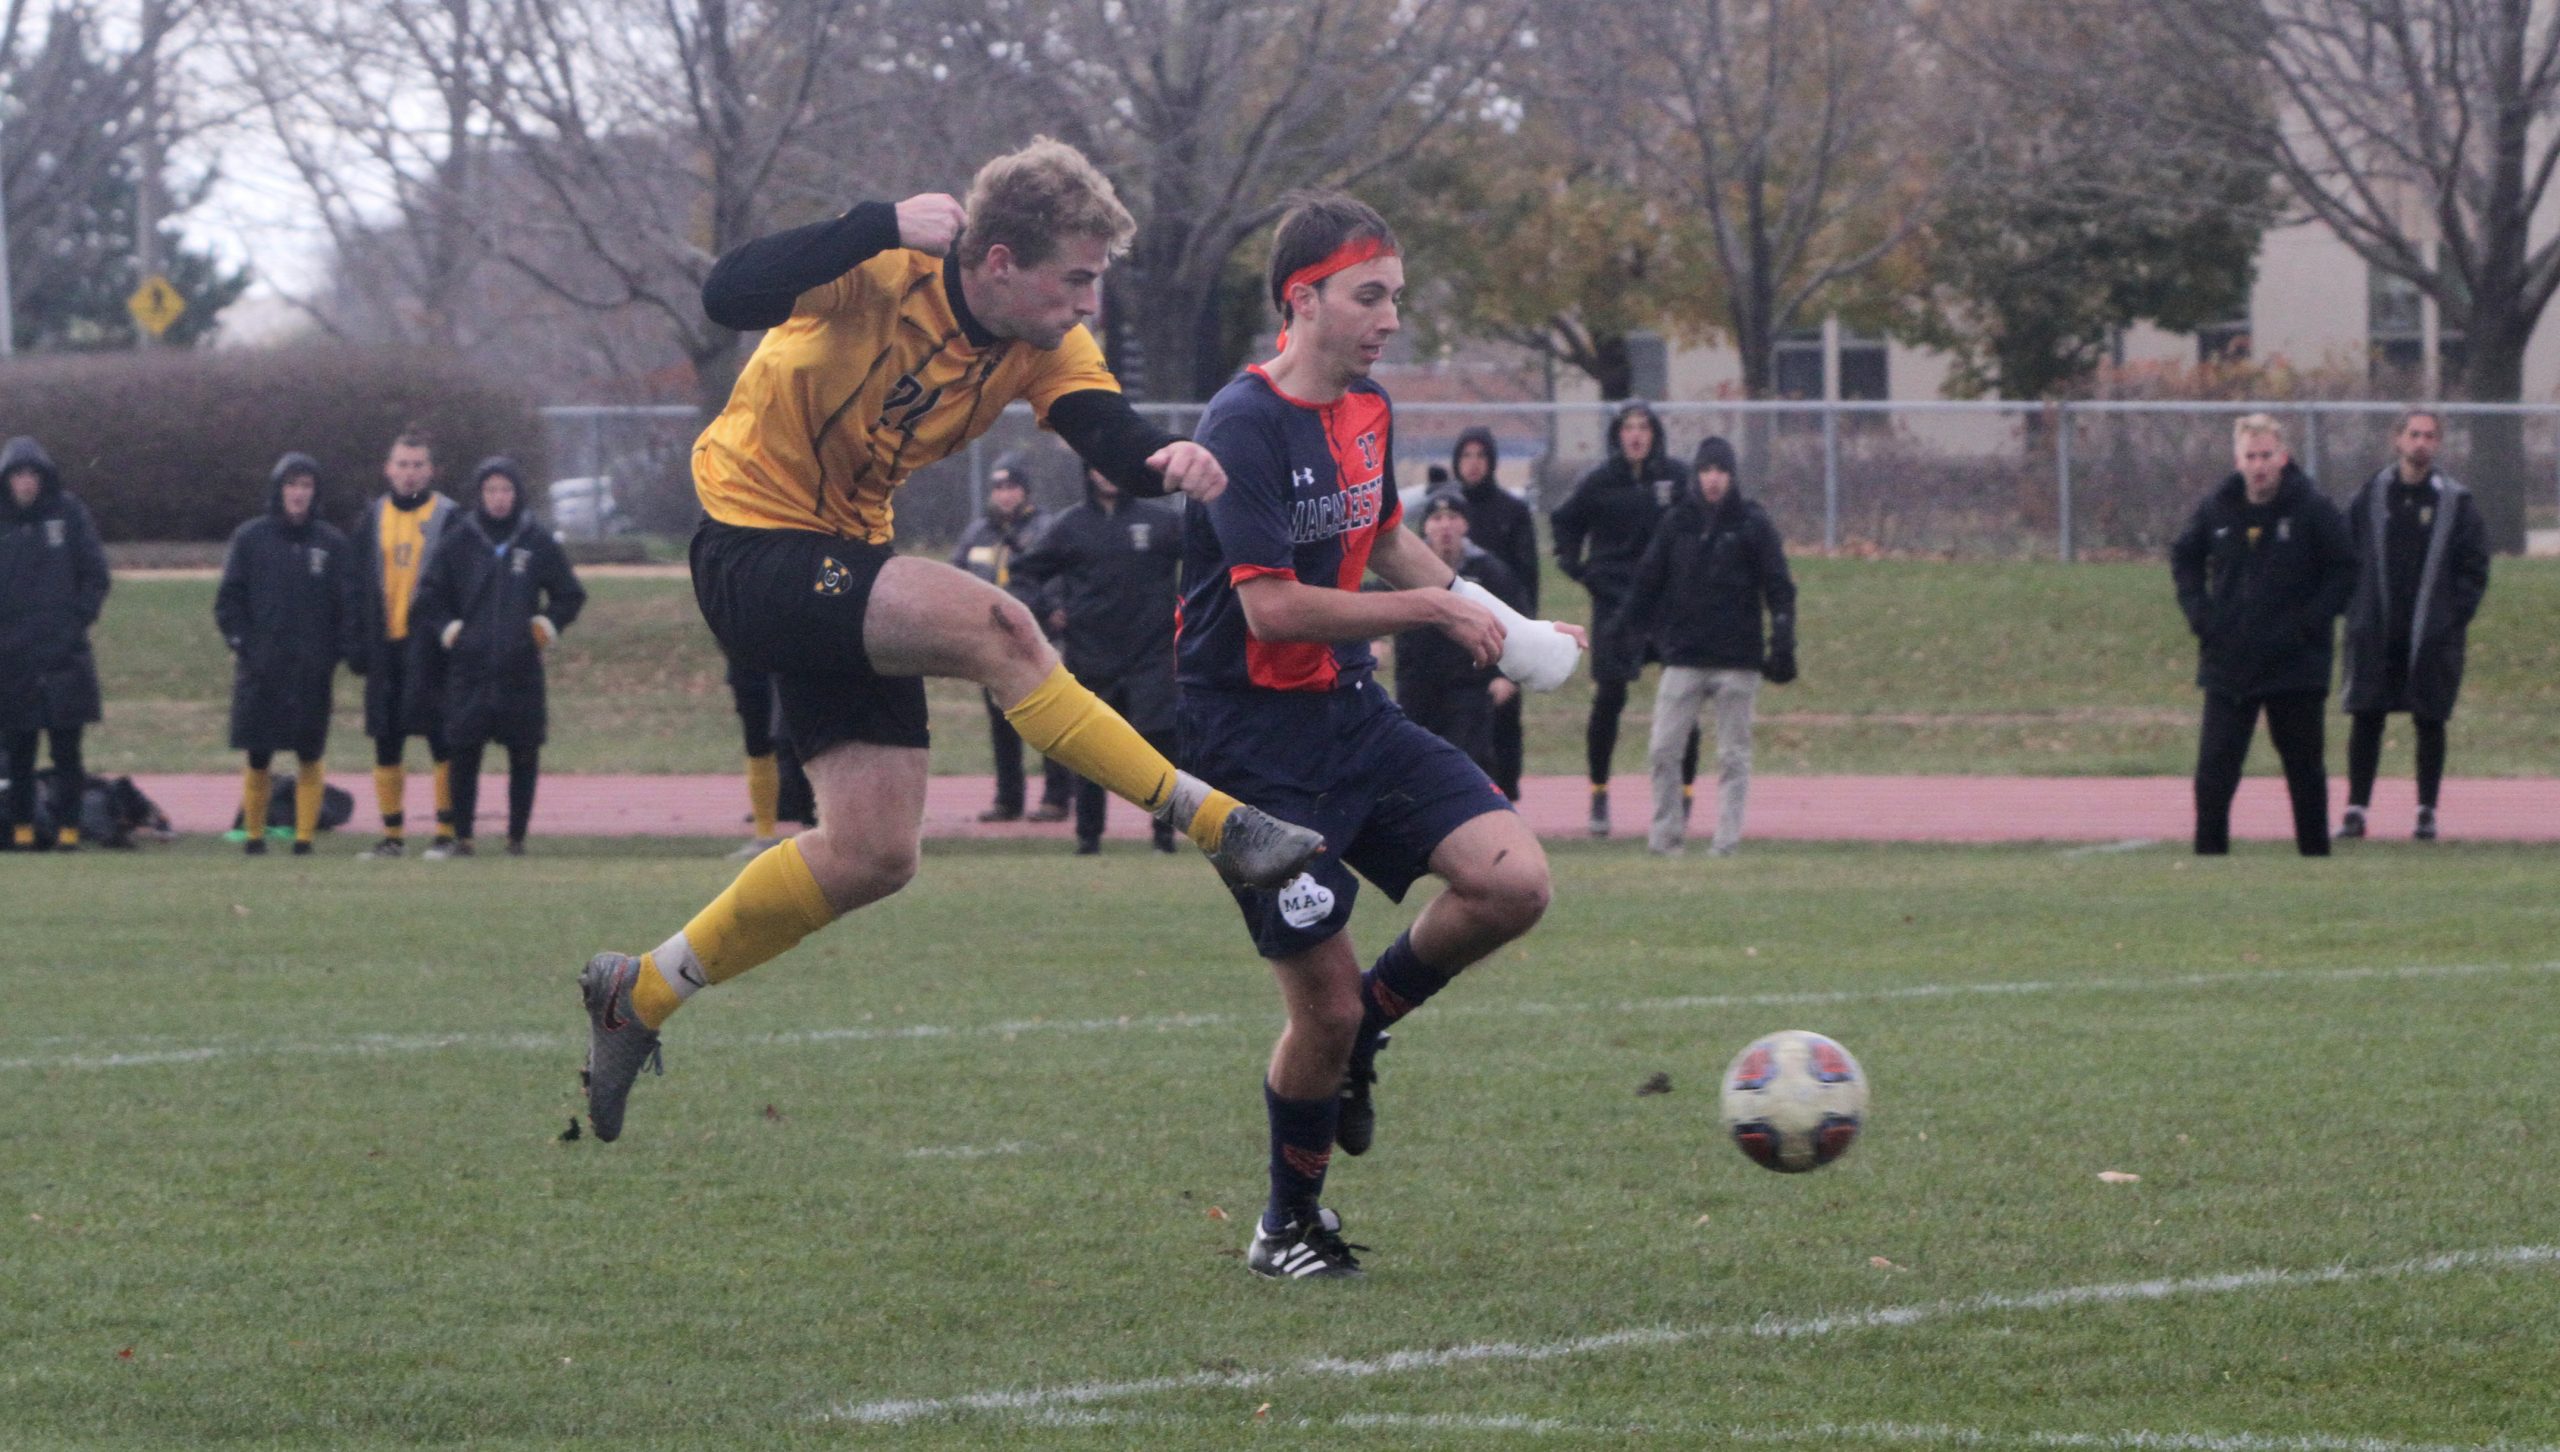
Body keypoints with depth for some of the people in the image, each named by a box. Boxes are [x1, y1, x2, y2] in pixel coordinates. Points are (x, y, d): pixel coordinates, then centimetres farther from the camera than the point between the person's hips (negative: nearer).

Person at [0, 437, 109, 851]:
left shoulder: (68, 511, 2)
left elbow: (95, 572, 4)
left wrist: (79, 619, -5)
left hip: (63, 656, -2)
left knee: (67, 750, -2)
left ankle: (68, 828, 2)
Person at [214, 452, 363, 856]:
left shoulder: (332, 542, 6)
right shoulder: (250, 538, 4)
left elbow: (349, 605, 5)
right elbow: (229, 597, 5)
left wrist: (341, 653, -5)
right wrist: (240, 642, -6)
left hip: (312, 671, 1)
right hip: (260, 670, -1)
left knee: (310, 758, 0)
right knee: (258, 758, 1)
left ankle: (305, 836, 6)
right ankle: (254, 834, 13)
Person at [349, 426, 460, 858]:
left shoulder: (449, 518, -2)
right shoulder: (373, 519, 12)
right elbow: (358, 587, 13)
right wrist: (358, 648, 7)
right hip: (385, 645, 5)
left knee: (442, 742, -3)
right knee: (386, 745, 6)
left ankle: (448, 831, 2)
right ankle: (392, 834, 13)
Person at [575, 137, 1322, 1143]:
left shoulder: (1046, 345, -3)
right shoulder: (883, 274, -22)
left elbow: (1115, 440, -18)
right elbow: (729, 296, -37)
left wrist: (1175, 460, -41)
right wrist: (881, 227, -42)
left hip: (846, 559, 8)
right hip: (753, 548, -8)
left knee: (873, 855, 4)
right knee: (991, 625, -28)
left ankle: (639, 994, 18)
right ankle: (1216, 825, -24)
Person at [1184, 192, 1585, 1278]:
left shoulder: (1367, 411, 9)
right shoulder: (1244, 428, -18)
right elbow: (1273, 607, -24)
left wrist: (1497, 626, 22)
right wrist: (1434, 610, -18)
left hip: (1353, 712, 7)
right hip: (1254, 740, -7)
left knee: (1513, 882, -12)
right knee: (1324, 1005, -6)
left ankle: (1360, 1034, 13)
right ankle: (1288, 1224, 19)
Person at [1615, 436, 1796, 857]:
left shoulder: (1753, 523, 1)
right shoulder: (1677, 522, 8)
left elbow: (1779, 589, -1)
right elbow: (1649, 579, 13)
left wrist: (1782, 647, -8)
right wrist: (1632, 629, 7)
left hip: (1737, 660, -2)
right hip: (1683, 659, 2)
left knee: (1733, 755, 1)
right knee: (1662, 749, -4)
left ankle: (1727, 838, 5)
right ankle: (1667, 833, 3)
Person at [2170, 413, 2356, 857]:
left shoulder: (2311, 508, -7)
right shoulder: (2217, 506, 3)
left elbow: (2344, 570, -3)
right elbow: (2184, 557, 17)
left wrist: (2313, 620, -12)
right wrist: (2198, 611, 3)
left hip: (2295, 665, -2)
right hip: (2227, 662, 2)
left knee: (2304, 766, 7)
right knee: (2214, 765, -3)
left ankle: (2315, 853, 15)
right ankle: (2208, 851, 2)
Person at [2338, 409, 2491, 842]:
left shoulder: (2456, 502, 2)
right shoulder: (2371, 495, 6)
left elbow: (2474, 567, 2)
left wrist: (2454, 617, -8)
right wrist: (2354, 609, -1)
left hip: (2432, 636, -1)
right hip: (2374, 635, 1)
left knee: (2430, 723, 3)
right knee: (2365, 719, -1)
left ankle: (2427, 811, 11)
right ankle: (2356, 809, 5)